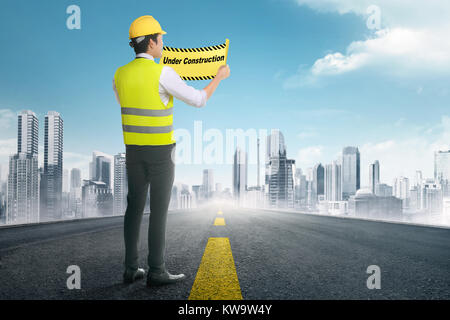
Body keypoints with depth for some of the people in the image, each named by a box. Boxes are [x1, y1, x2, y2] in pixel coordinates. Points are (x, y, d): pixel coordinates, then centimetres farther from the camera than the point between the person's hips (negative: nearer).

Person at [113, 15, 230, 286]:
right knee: (159, 210, 0)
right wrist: (220, 77, 5)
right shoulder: (163, 73, -15)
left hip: (134, 150, 6)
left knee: (135, 207, 11)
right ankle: (157, 271, 6)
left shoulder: (120, 74, 5)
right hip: (160, 152, -6)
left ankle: (131, 268, 15)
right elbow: (199, 101, -12)